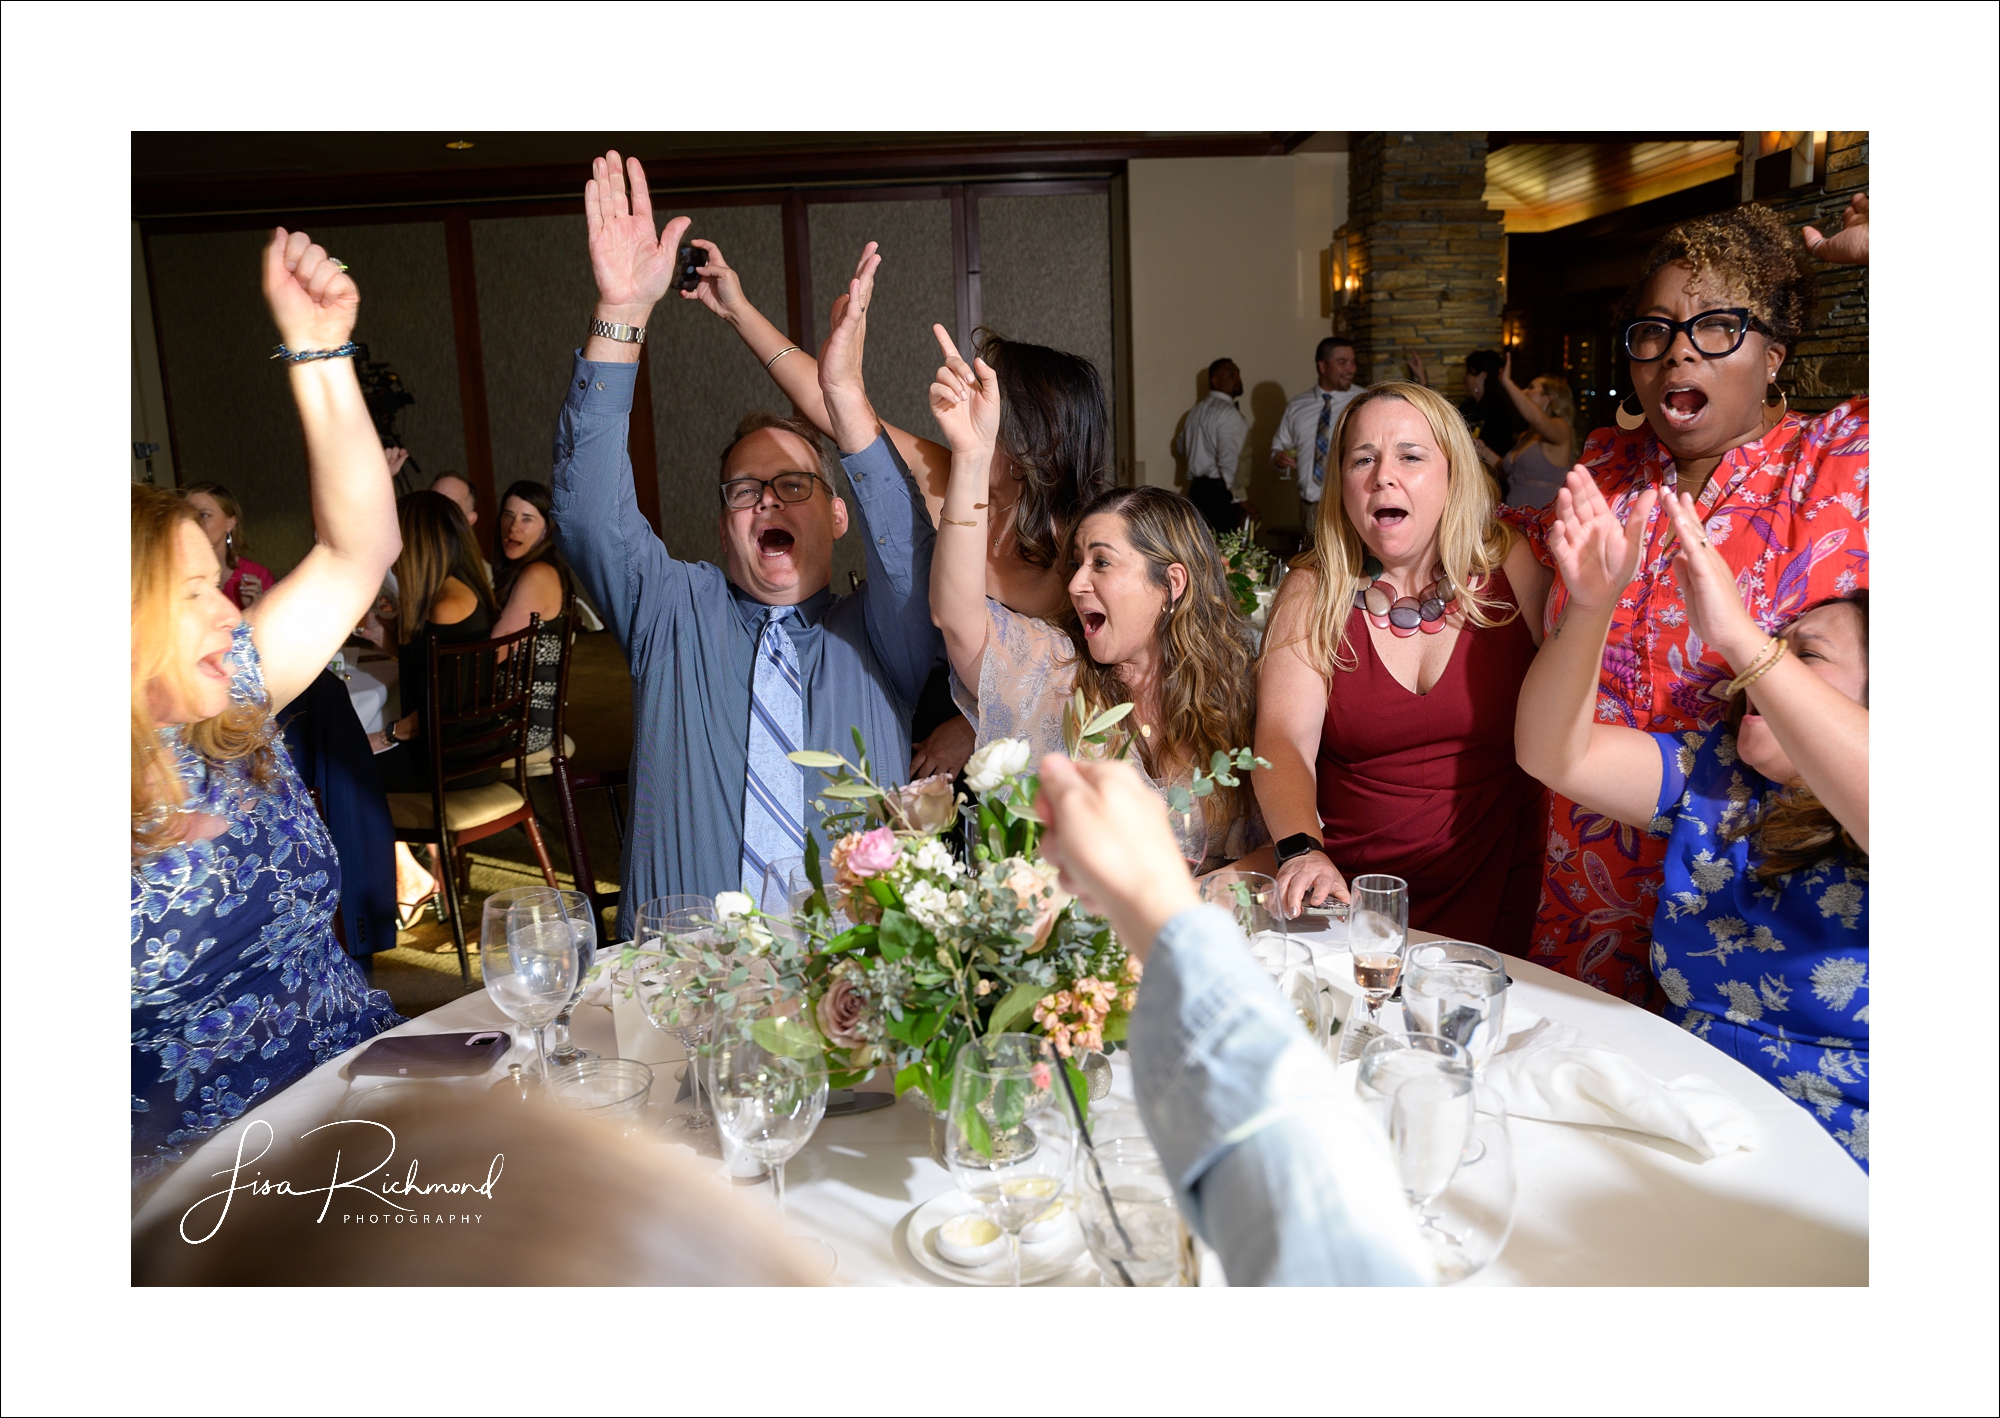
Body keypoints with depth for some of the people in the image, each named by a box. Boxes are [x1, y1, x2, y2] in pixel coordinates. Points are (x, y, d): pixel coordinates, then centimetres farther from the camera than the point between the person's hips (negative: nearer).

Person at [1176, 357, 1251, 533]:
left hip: (1197, 488, 9)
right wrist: (1241, 496, -14)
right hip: (1220, 492, -9)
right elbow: (1229, 460, -20)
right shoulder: (1229, 413, -11)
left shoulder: (1196, 411, 16)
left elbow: (1180, 446, 32)